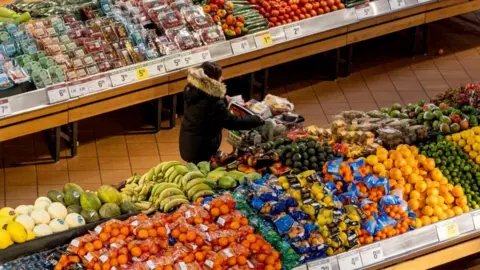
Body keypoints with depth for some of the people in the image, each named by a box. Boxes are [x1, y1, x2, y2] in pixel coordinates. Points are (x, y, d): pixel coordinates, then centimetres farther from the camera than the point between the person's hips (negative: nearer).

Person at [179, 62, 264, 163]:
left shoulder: (192, 89, -5)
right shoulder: (212, 102, -31)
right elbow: (231, 122, -22)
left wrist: (224, 100, 21)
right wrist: (257, 120, -13)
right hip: (201, 149, -9)